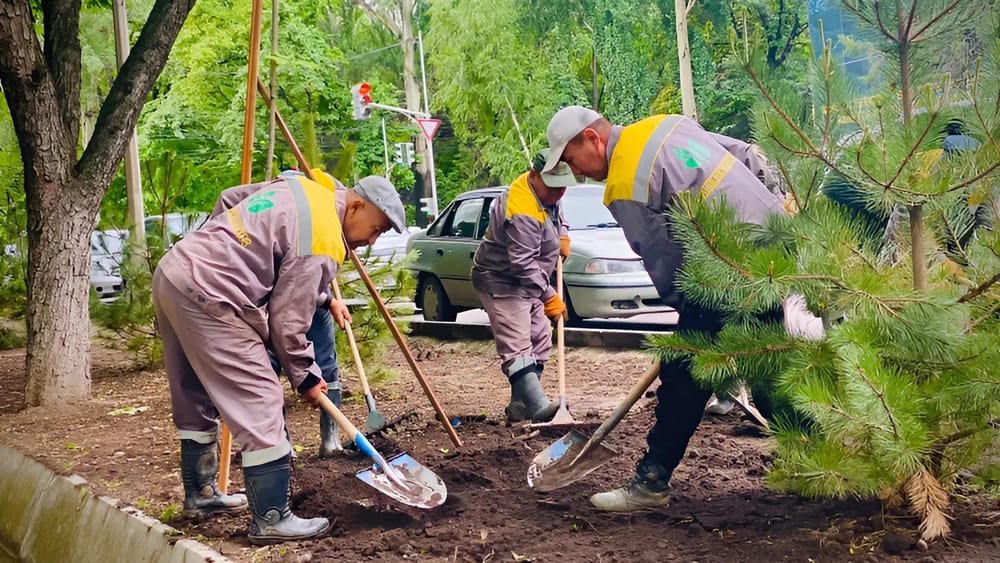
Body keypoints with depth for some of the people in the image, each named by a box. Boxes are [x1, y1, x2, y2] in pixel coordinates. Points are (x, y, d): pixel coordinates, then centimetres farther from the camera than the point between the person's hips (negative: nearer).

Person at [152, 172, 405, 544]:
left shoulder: (304, 192, 14)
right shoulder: (322, 244, -13)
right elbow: (287, 321, -9)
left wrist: (326, 299, 27)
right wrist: (305, 378, 5)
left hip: (174, 273, 11)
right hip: (206, 297, -10)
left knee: (196, 401, 22)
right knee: (260, 405, -6)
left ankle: (200, 494, 37)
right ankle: (271, 519, -2)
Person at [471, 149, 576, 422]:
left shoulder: (545, 192, 1)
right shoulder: (523, 212, -30)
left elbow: (557, 213, 26)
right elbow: (523, 264, -32)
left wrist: (563, 236, 7)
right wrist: (549, 296, -29)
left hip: (526, 282, 11)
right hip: (500, 280, -11)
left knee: (539, 342, 11)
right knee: (517, 345, -19)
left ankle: (521, 405, 14)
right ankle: (538, 406, -31)